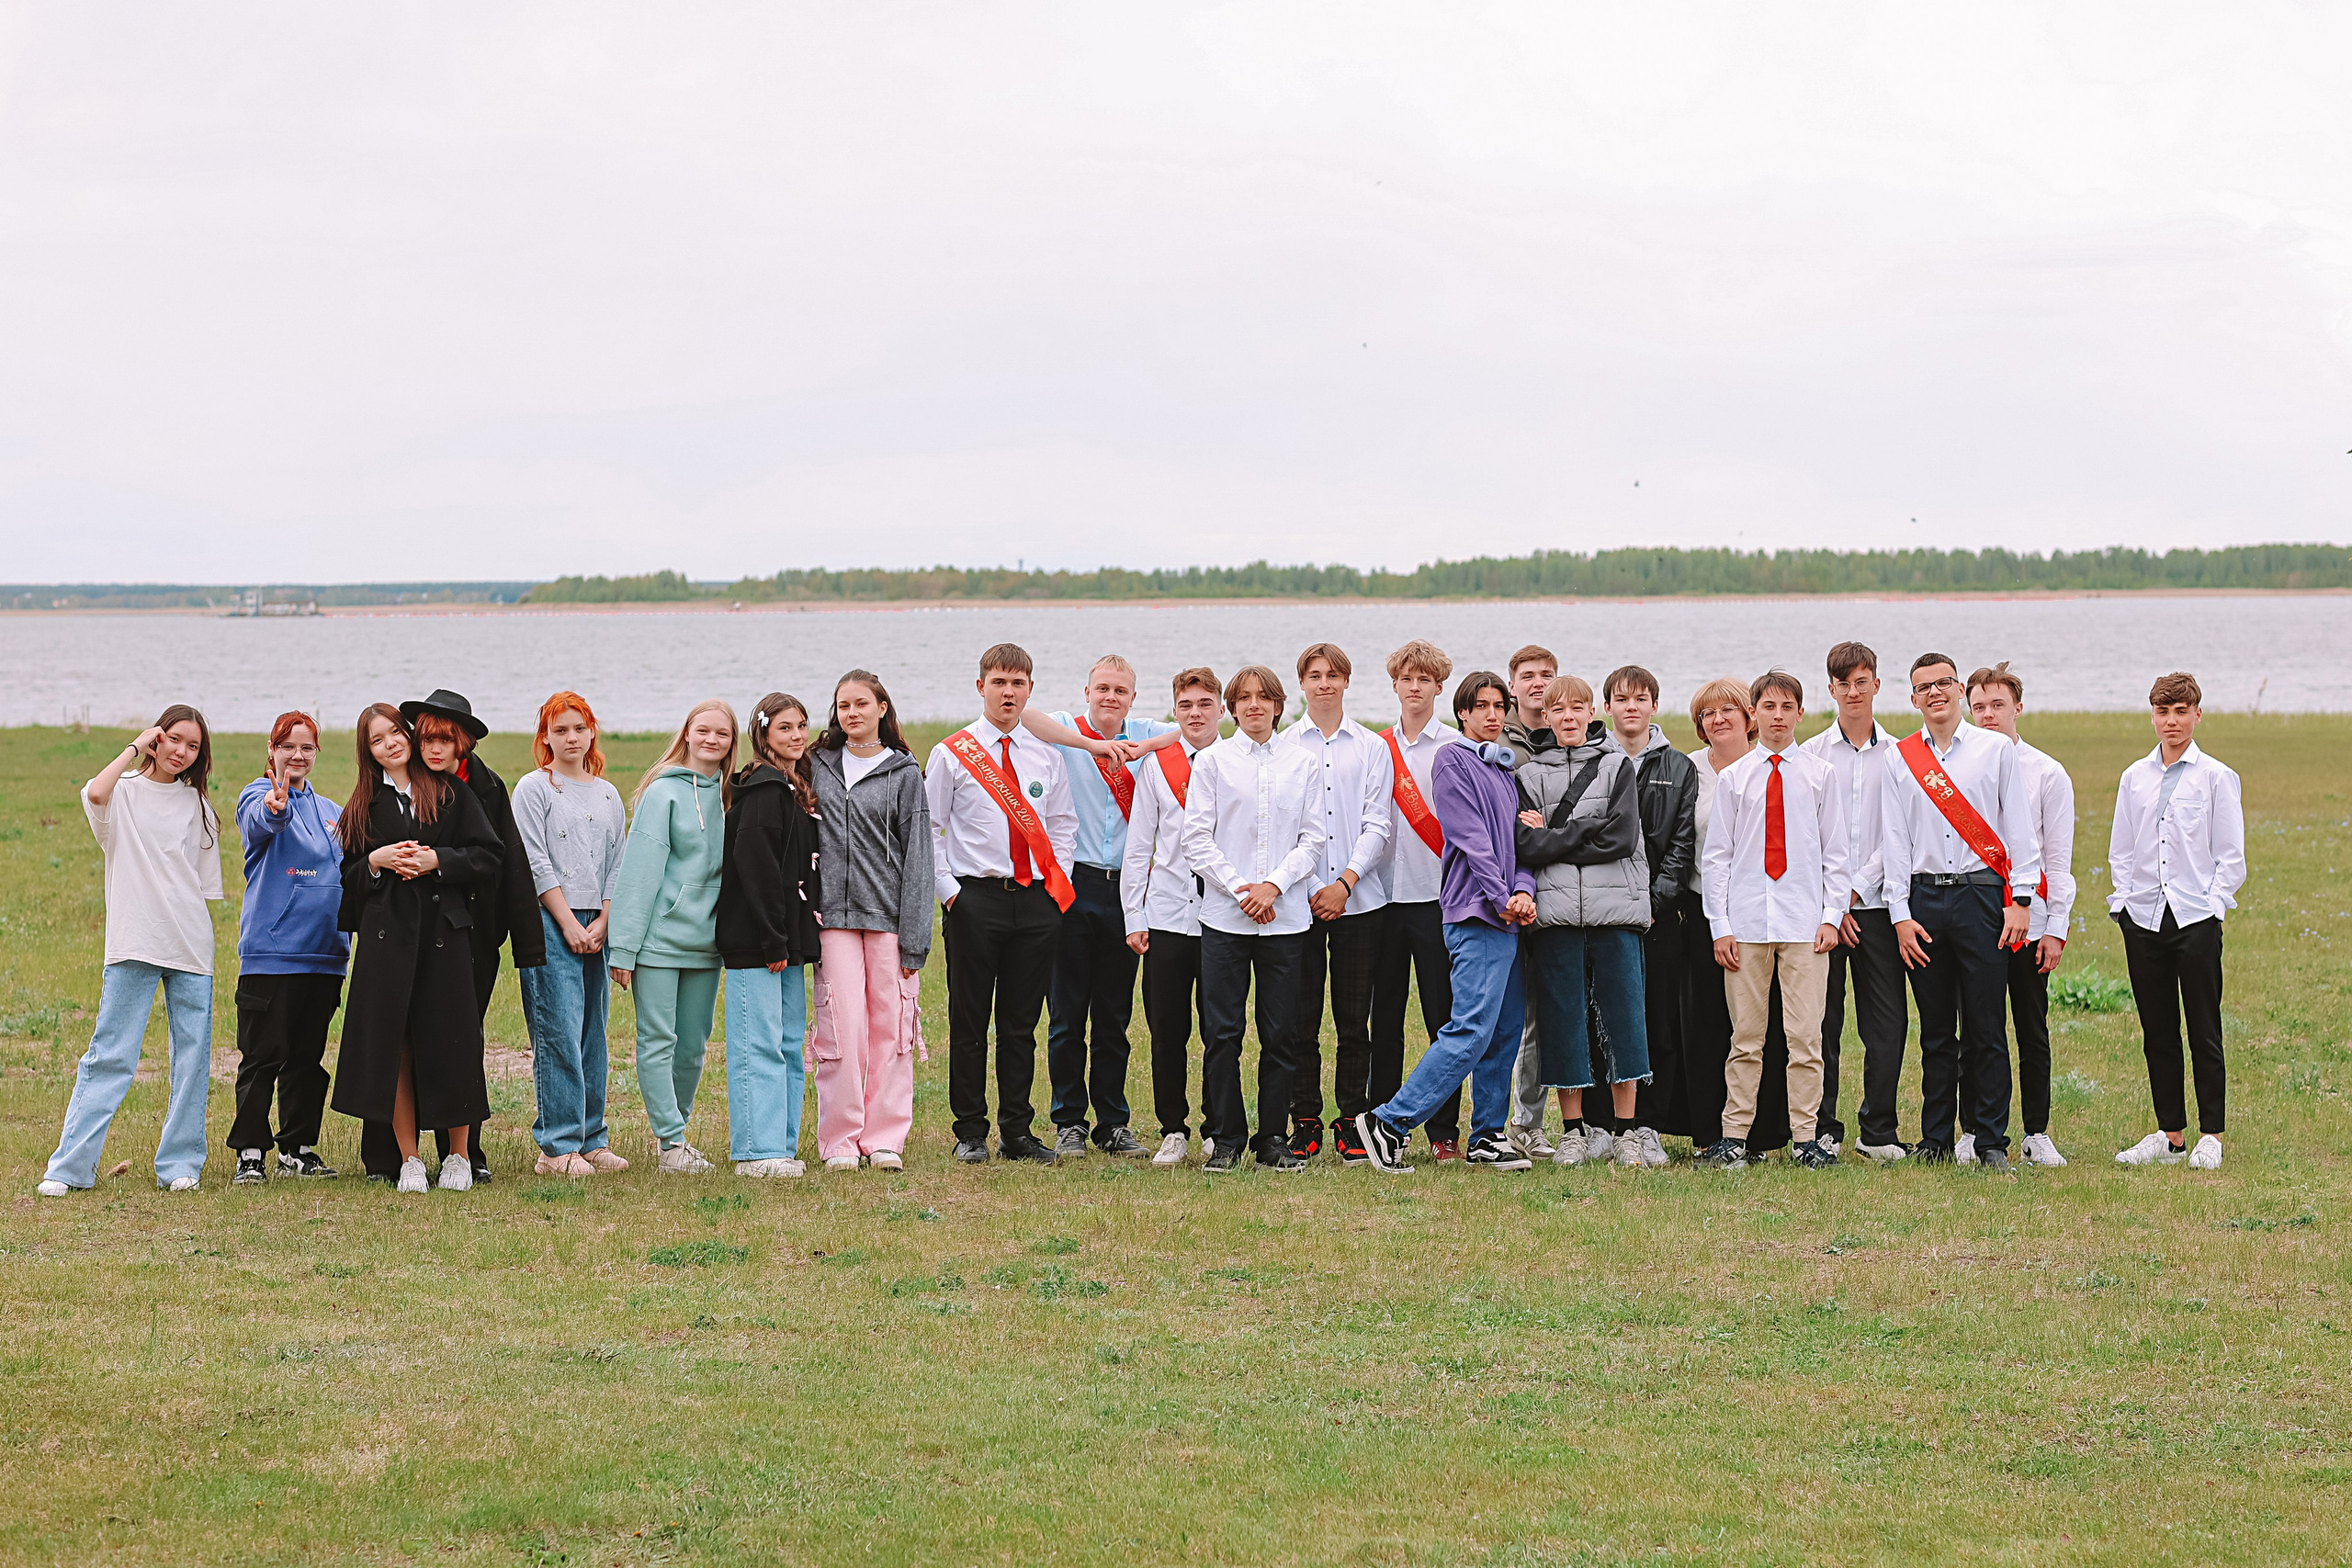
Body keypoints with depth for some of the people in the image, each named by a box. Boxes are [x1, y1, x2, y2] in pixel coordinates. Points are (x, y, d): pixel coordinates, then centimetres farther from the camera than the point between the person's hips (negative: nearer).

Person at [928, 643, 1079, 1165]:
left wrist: (1056, 883, 6)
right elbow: (929, 828, 1)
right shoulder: (952, 754, 1)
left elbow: (1063, 825, 17)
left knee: (1021, 1023, 7)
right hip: (975, 900, -3)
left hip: (1037, 901, 3)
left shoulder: (1047, 756, 11)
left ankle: (1018, 1132, 13)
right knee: (969, 1021, 0)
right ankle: (970, 1134, 7)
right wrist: (949, 890, -7)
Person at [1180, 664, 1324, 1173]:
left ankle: (1274, 1140, 9)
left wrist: (1274, 886, -9)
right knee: (1222, 1032, -1)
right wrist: (1240, 890, -9)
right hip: (1225, 916, -1)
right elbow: (1196, 839, 0)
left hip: (1286, 916, 1)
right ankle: (1225, 1139, 6)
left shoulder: (1302, 764, 9)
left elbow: (1312, 840, 5)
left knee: (1281, 1034, 2)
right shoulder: (1211, 761, 5)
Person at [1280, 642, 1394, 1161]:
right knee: (1301, 1017, -1)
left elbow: (1377, 824, 2)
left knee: (1354, 1017, 1)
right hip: (1298, 899, 0)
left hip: (1359, 899, 0)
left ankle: (1354, 1120, 7)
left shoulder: (1372, 748, 8)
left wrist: (1346, 881, -10)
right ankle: (1305, 1123, 5)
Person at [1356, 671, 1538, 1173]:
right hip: (1476, 914, -8)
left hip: (1509, 919, 8)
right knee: (1473, 1029, -16)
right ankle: (1389, 1121, -14)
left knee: (1506, 1030, 8)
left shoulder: (1506, 769, 20)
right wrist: (1500, 898, -15)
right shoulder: (1453, 760, -3)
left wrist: (1524, 891, -4)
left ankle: (1488, 1135, 15)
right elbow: (1470, 837, -11)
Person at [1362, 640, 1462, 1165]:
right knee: (1383, 1016, 6)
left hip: (1438, 895, -3)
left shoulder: (1456, 747, 1)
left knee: (1444, 1014, -2)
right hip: (1384, 894, 3)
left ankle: (1445, 1130, 3)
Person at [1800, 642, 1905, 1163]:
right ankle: (1823, 1131, 9)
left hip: (1875, 903, 0)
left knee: (1887, 1024, -2)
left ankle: (1878, 1132, 7)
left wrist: (1858, 888, -8)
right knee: (1822, 1024, 0)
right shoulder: (1811, 754, 6)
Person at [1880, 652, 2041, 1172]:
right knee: (1935, 1029, 5)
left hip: (1982, 896, -2)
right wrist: (1901, 915, -1)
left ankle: (1991, 1142, 2)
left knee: (1986, 1028, -3)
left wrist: (2021, 900, -3)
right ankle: (1936, 1139, 12)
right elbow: (1894, 840, 7)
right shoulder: (1899, 759, 9)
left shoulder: (1996, 750, 5)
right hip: (1924, 899, 2)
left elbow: (2018, 830, 5)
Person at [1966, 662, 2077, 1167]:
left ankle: (2037, 1133, 9)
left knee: (2032, 1030, 3)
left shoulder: (2047, 773, 4)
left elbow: (2058, 859, 3)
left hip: (2028, 917, -1)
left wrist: (2056, 928, -3)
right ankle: (1975, 1131, 10)